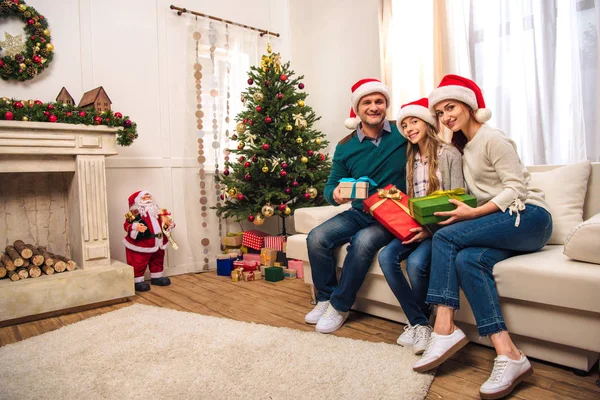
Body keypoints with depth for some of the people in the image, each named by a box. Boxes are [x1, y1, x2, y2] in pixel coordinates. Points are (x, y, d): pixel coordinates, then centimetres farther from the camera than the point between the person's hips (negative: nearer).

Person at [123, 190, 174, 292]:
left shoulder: (156, 212, 8)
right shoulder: (134, 214, -15)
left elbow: (162, 223, 19)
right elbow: (127, 225, -23)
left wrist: (167, 223, -1)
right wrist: (135, 227, -42)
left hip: (156, 243, 7)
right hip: (141, 245, -7)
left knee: (157, 261, 20)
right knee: (139, 263, -3)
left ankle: (156, 277, 36)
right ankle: (137, 281, 10)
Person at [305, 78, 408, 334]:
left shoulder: (404, 133, -4)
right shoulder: (345, 147, 2)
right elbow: (331, 186, 4)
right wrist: (335, 194, -20)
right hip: (358, 213, 3)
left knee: (363, 242, -32)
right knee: (317, 238, -19)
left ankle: (339, 306, -12)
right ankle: (325, 297, 2)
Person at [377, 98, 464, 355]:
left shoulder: (449, 155, -3)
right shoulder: (411, 159, 17)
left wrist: (432, 228, -21)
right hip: (415, 226, 6)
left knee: (416, 262, -32)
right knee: (386, 257, -22)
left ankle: (418, 323, -4)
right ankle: (419, 323, -11)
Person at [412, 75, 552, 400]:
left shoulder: (492, 139, -4)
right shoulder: (465, 149, 21)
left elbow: (516, 188, -13)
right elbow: (477, 197, 15)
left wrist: (474, 213, -21)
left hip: (528, 217, -6)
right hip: (505, 225, 7)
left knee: (445, 237, -25)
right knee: (467, 259, -25)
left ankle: (444, 330, -25)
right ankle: (508, 356, -28)